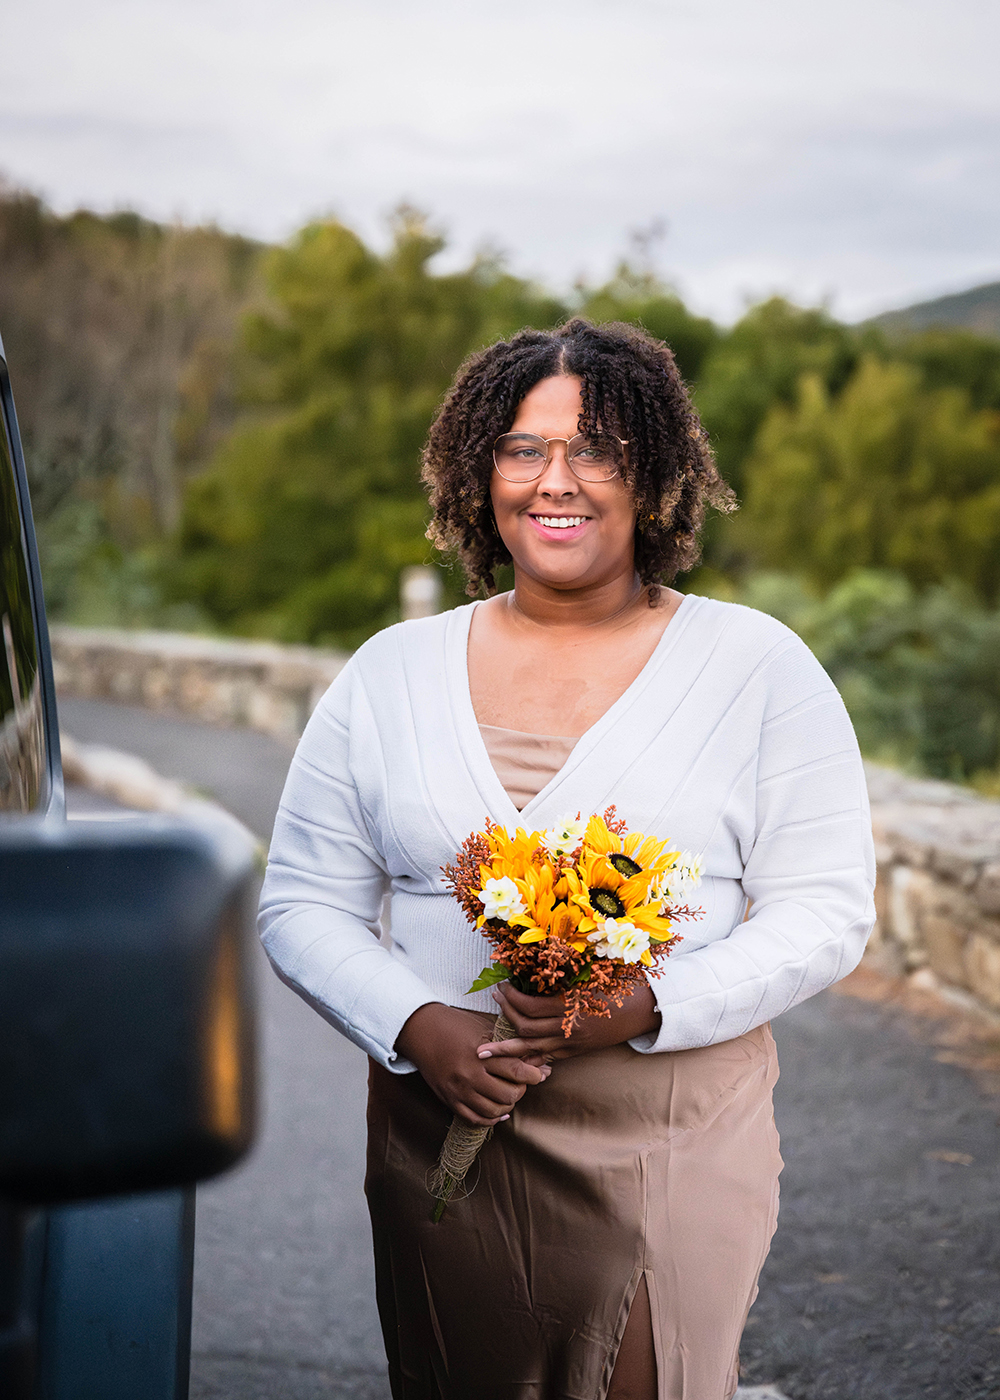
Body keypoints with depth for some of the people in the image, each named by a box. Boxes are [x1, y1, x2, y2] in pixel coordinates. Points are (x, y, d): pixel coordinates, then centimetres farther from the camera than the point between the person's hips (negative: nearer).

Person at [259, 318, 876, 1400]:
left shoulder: (757, 666, 0)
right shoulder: (389, 674, 6)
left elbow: (824, 915, -3)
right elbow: (303, 907, 7)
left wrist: (646, 1007, -18)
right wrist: (418, 1027, -12)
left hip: (675, 1158, -1)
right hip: (446, 1143, 2)